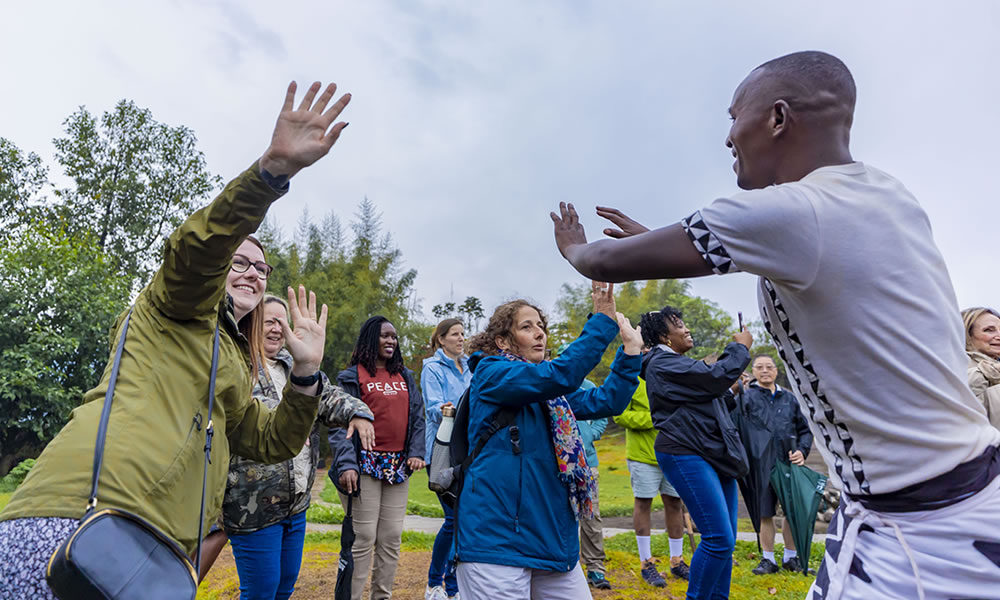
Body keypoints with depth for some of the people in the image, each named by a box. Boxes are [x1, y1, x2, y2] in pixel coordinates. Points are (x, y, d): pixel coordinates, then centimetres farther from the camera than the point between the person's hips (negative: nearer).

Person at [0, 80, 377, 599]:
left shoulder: (234, 367, 27)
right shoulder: (178, 309, 8)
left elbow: (272, 443, 20)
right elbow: (198, 248, -15)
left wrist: (306, 373, 7)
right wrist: (275, 167, -27)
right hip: (83, 518, -8)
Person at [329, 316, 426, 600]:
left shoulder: (405, 376, 15)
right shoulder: (352, 376, -1)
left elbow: (417, 417, 13)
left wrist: (417, 452, -2)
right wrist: (346, 465, -19)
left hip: (398, 466, 5)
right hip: (366, 465, -5)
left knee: (392, 538, 10)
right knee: (363, 539, -4)